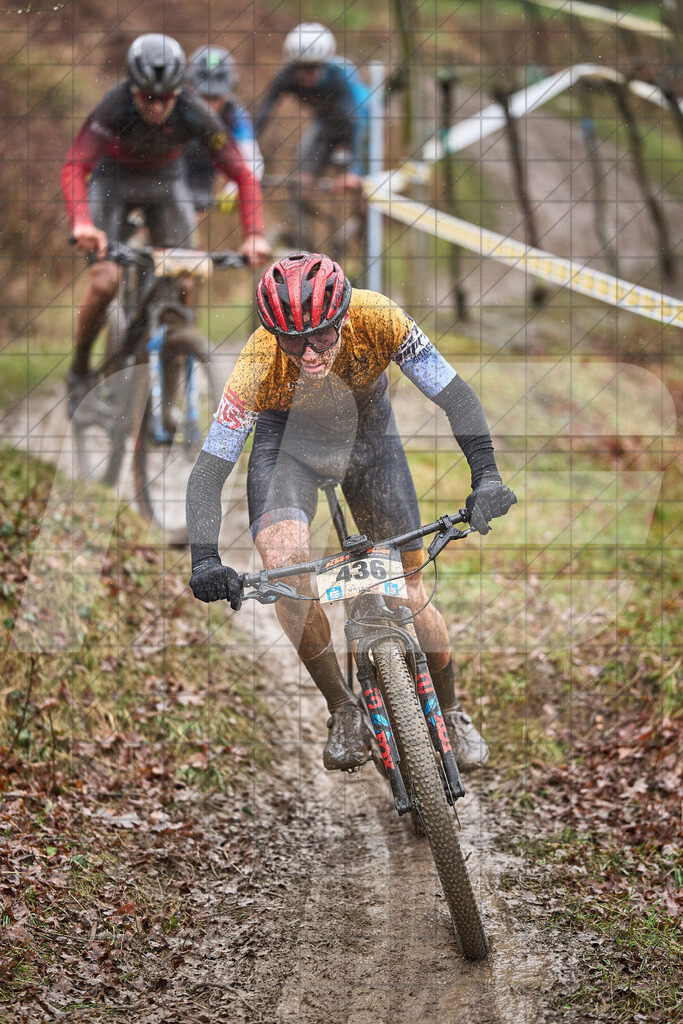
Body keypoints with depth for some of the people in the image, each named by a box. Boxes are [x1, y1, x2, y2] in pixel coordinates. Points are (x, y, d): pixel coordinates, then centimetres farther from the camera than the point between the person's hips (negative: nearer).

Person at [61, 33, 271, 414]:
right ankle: (79, 374, 6)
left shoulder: (195, 114, -30)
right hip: (113, 178, -2)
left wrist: (255, 233, -42)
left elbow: (243, 174, -28)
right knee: (104, 282, -18)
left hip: (166, 180, 2)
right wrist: (82, 222, -59)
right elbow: (75, 167, -41)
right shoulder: (114, 108, -34)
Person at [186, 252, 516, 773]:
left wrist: (486, 476, -44)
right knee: (284, 563, -28)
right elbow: (209, 471, -32)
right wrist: (205, 559, -47)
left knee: (410, 595, -2)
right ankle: (344, 710, -8)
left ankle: (452, 712, 26)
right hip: (290, 437, -1)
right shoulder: (259, 362, -36)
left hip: (368, 434, 1)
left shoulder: (378, 319, -35)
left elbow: (456, 396, -28)